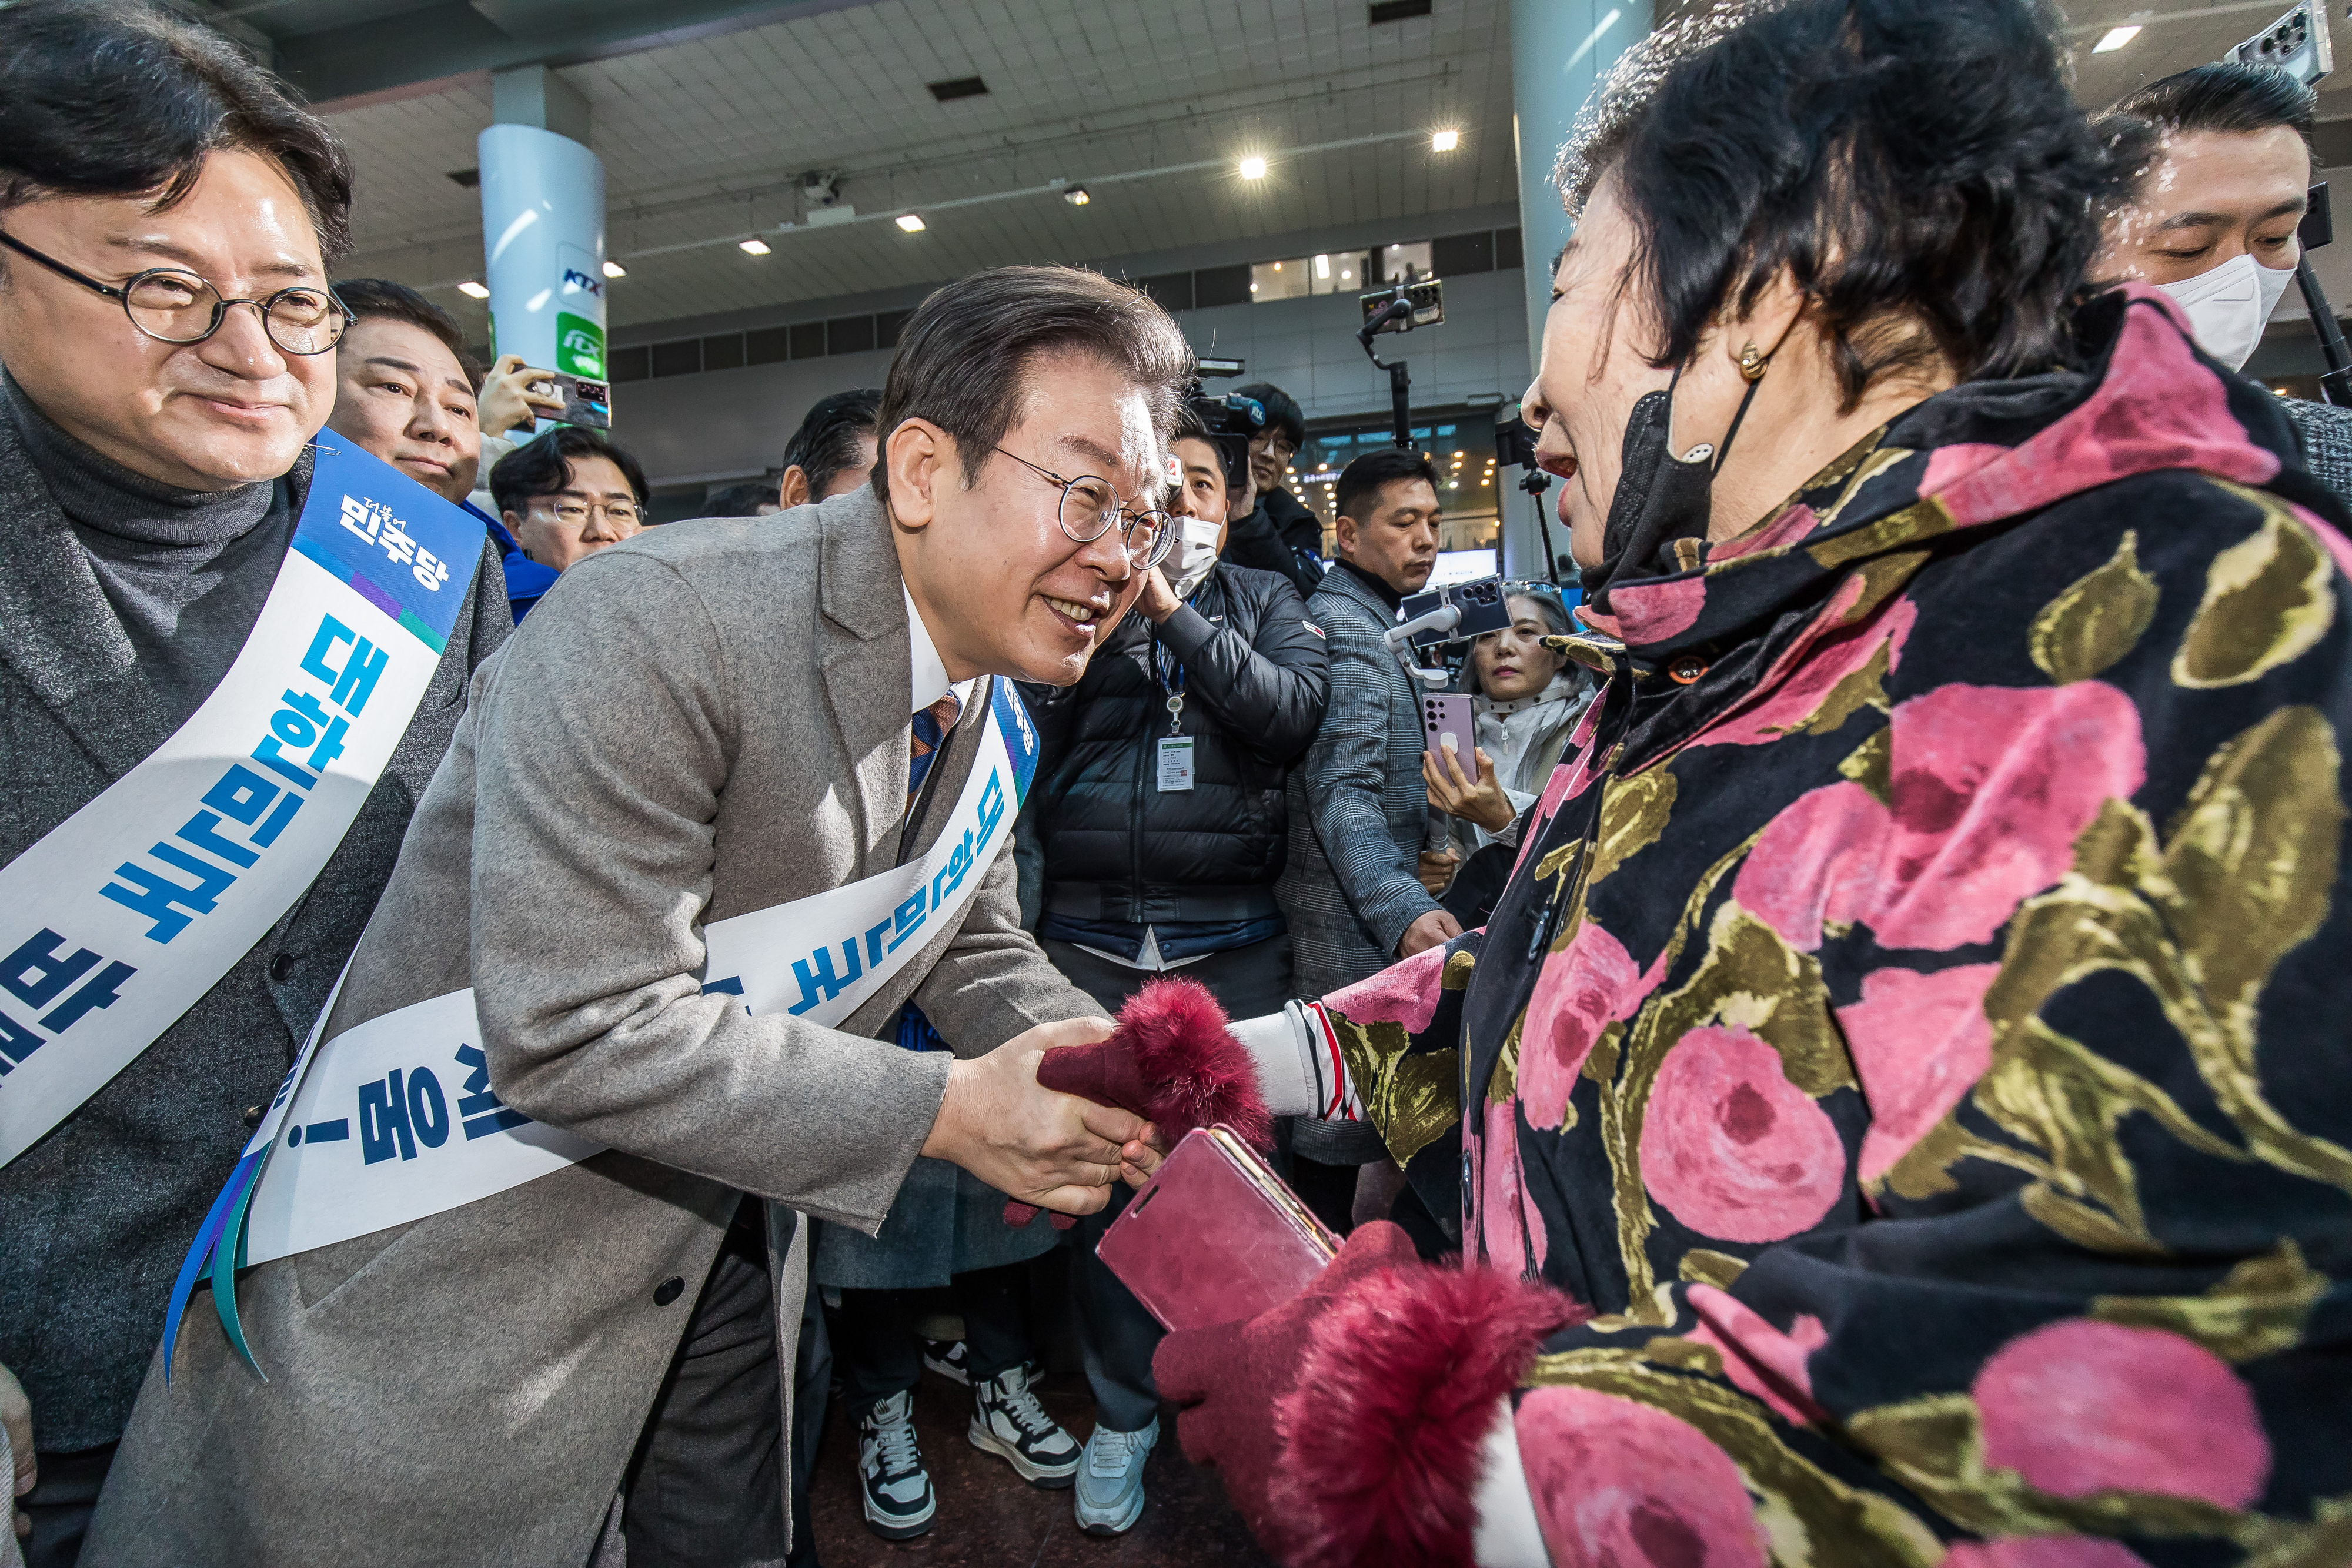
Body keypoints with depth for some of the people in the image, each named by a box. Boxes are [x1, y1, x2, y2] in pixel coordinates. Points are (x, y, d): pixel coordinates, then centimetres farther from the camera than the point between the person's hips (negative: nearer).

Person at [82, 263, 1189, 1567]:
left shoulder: (997, 713, -2)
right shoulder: (661, 626, -28)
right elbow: (575, 1028, -31)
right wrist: (948, 1110, -27)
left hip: (723, 1254, 8)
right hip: (451, 1276, -7)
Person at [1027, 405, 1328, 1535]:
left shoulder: (1264, 601, 10)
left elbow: (1293, 716, -9)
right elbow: (1031, 741, -3)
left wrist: (1174, 614, -13)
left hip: (1230, 943, 0)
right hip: (1089, 943, 1)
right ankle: (1122, 1414, 31)